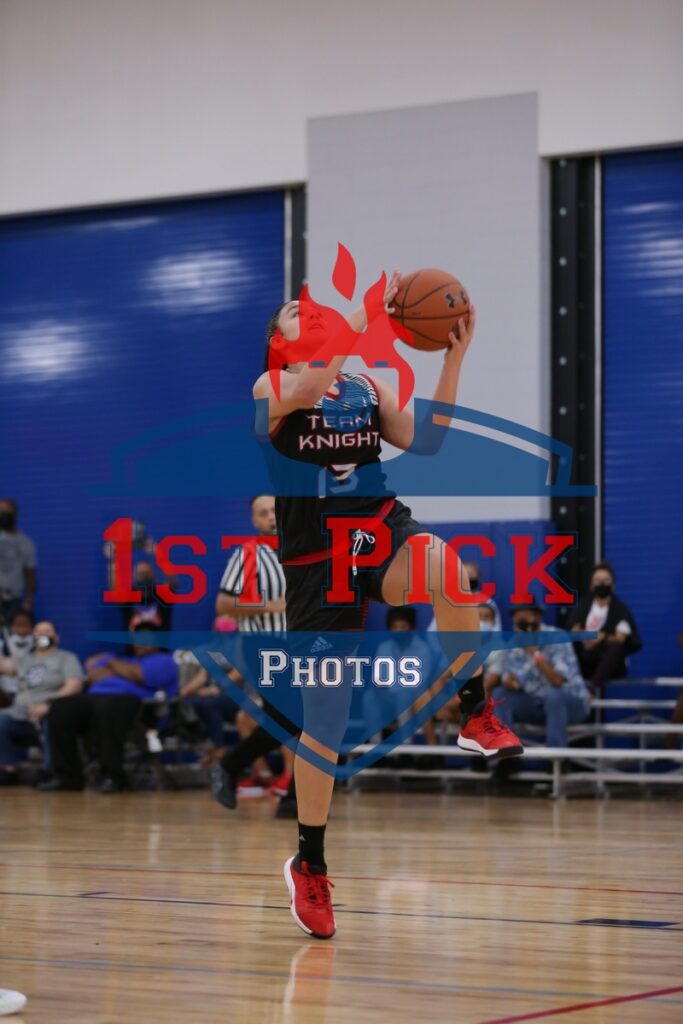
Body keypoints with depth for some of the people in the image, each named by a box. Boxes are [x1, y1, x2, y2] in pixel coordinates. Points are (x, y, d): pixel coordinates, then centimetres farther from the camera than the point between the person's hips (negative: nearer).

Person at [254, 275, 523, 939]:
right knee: (325, 720, 1)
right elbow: (308, 389, -23)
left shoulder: (367, 386, 14)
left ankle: (477, 716, -20)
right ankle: (309, 866, 18)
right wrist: (365, 316, -24)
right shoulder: (271, 386, 1)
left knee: (447, 568, -37)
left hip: (384, 529, 2)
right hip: (317, 558, -2)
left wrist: (454, 357, -7)